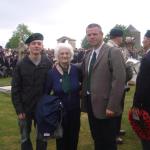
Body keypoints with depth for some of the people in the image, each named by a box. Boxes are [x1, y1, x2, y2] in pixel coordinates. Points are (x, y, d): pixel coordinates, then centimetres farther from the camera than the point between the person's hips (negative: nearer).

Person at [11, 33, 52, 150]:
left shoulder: (48, 64, -4)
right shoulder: (21, 65, -6)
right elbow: (15, 89, -5)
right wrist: (19, 110, -10)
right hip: (25, 108, 0)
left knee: (42, 138, 14)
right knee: (25, 139, 15)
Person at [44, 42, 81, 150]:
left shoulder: (76, 70, -8)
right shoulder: (52, 73, -12)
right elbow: (46, 93, -2)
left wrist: (79, 90, -1)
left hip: (74, 110, 2)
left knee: (74, 137, 15)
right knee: (61, 138, 14)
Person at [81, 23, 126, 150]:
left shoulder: (114, 52, -13)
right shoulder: (88, 55, 11)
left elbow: (119, 81, -19)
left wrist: (112, 106, -20)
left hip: (105, 105, -6)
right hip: (90, 103, 6)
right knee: (97, 140, 21)